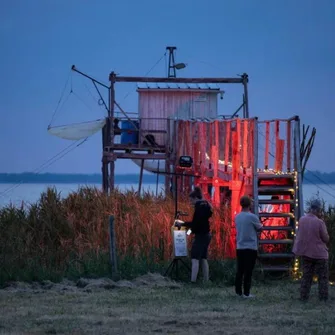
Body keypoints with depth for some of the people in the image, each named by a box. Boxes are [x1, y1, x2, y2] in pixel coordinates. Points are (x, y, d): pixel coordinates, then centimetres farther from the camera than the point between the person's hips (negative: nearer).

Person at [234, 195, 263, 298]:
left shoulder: (237, 217, 5)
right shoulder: (252, 217, -13)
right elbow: (260, 228, 0)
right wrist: (261, 225, 23)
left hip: (239, 247, 5)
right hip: (251, 247, -5)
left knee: (239, 270, 10)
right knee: (248, 271, -2)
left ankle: (238, 291, 11)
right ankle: (246, 293, -2)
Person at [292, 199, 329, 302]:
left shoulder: (302, 220, -4)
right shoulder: (319, 222, -19)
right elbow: (326, 239, -13)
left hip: (305, 252, 5)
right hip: (319, 253, -5)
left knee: (306, 276, 13)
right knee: (323, 277, 5)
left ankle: (303, 297, 11)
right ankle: (323, 297, 2)